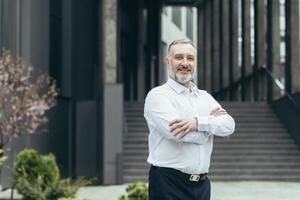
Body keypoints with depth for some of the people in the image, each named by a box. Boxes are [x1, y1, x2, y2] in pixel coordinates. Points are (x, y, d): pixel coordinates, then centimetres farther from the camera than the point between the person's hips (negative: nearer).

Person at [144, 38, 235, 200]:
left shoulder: (205, 97, 15)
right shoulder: (158, 95, -4)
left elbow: (229, 125, -1)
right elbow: (175, 132, -19)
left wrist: (198, 123, -19)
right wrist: (212, 121, -4)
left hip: (201, 184, 6)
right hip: (169, 184, -6)